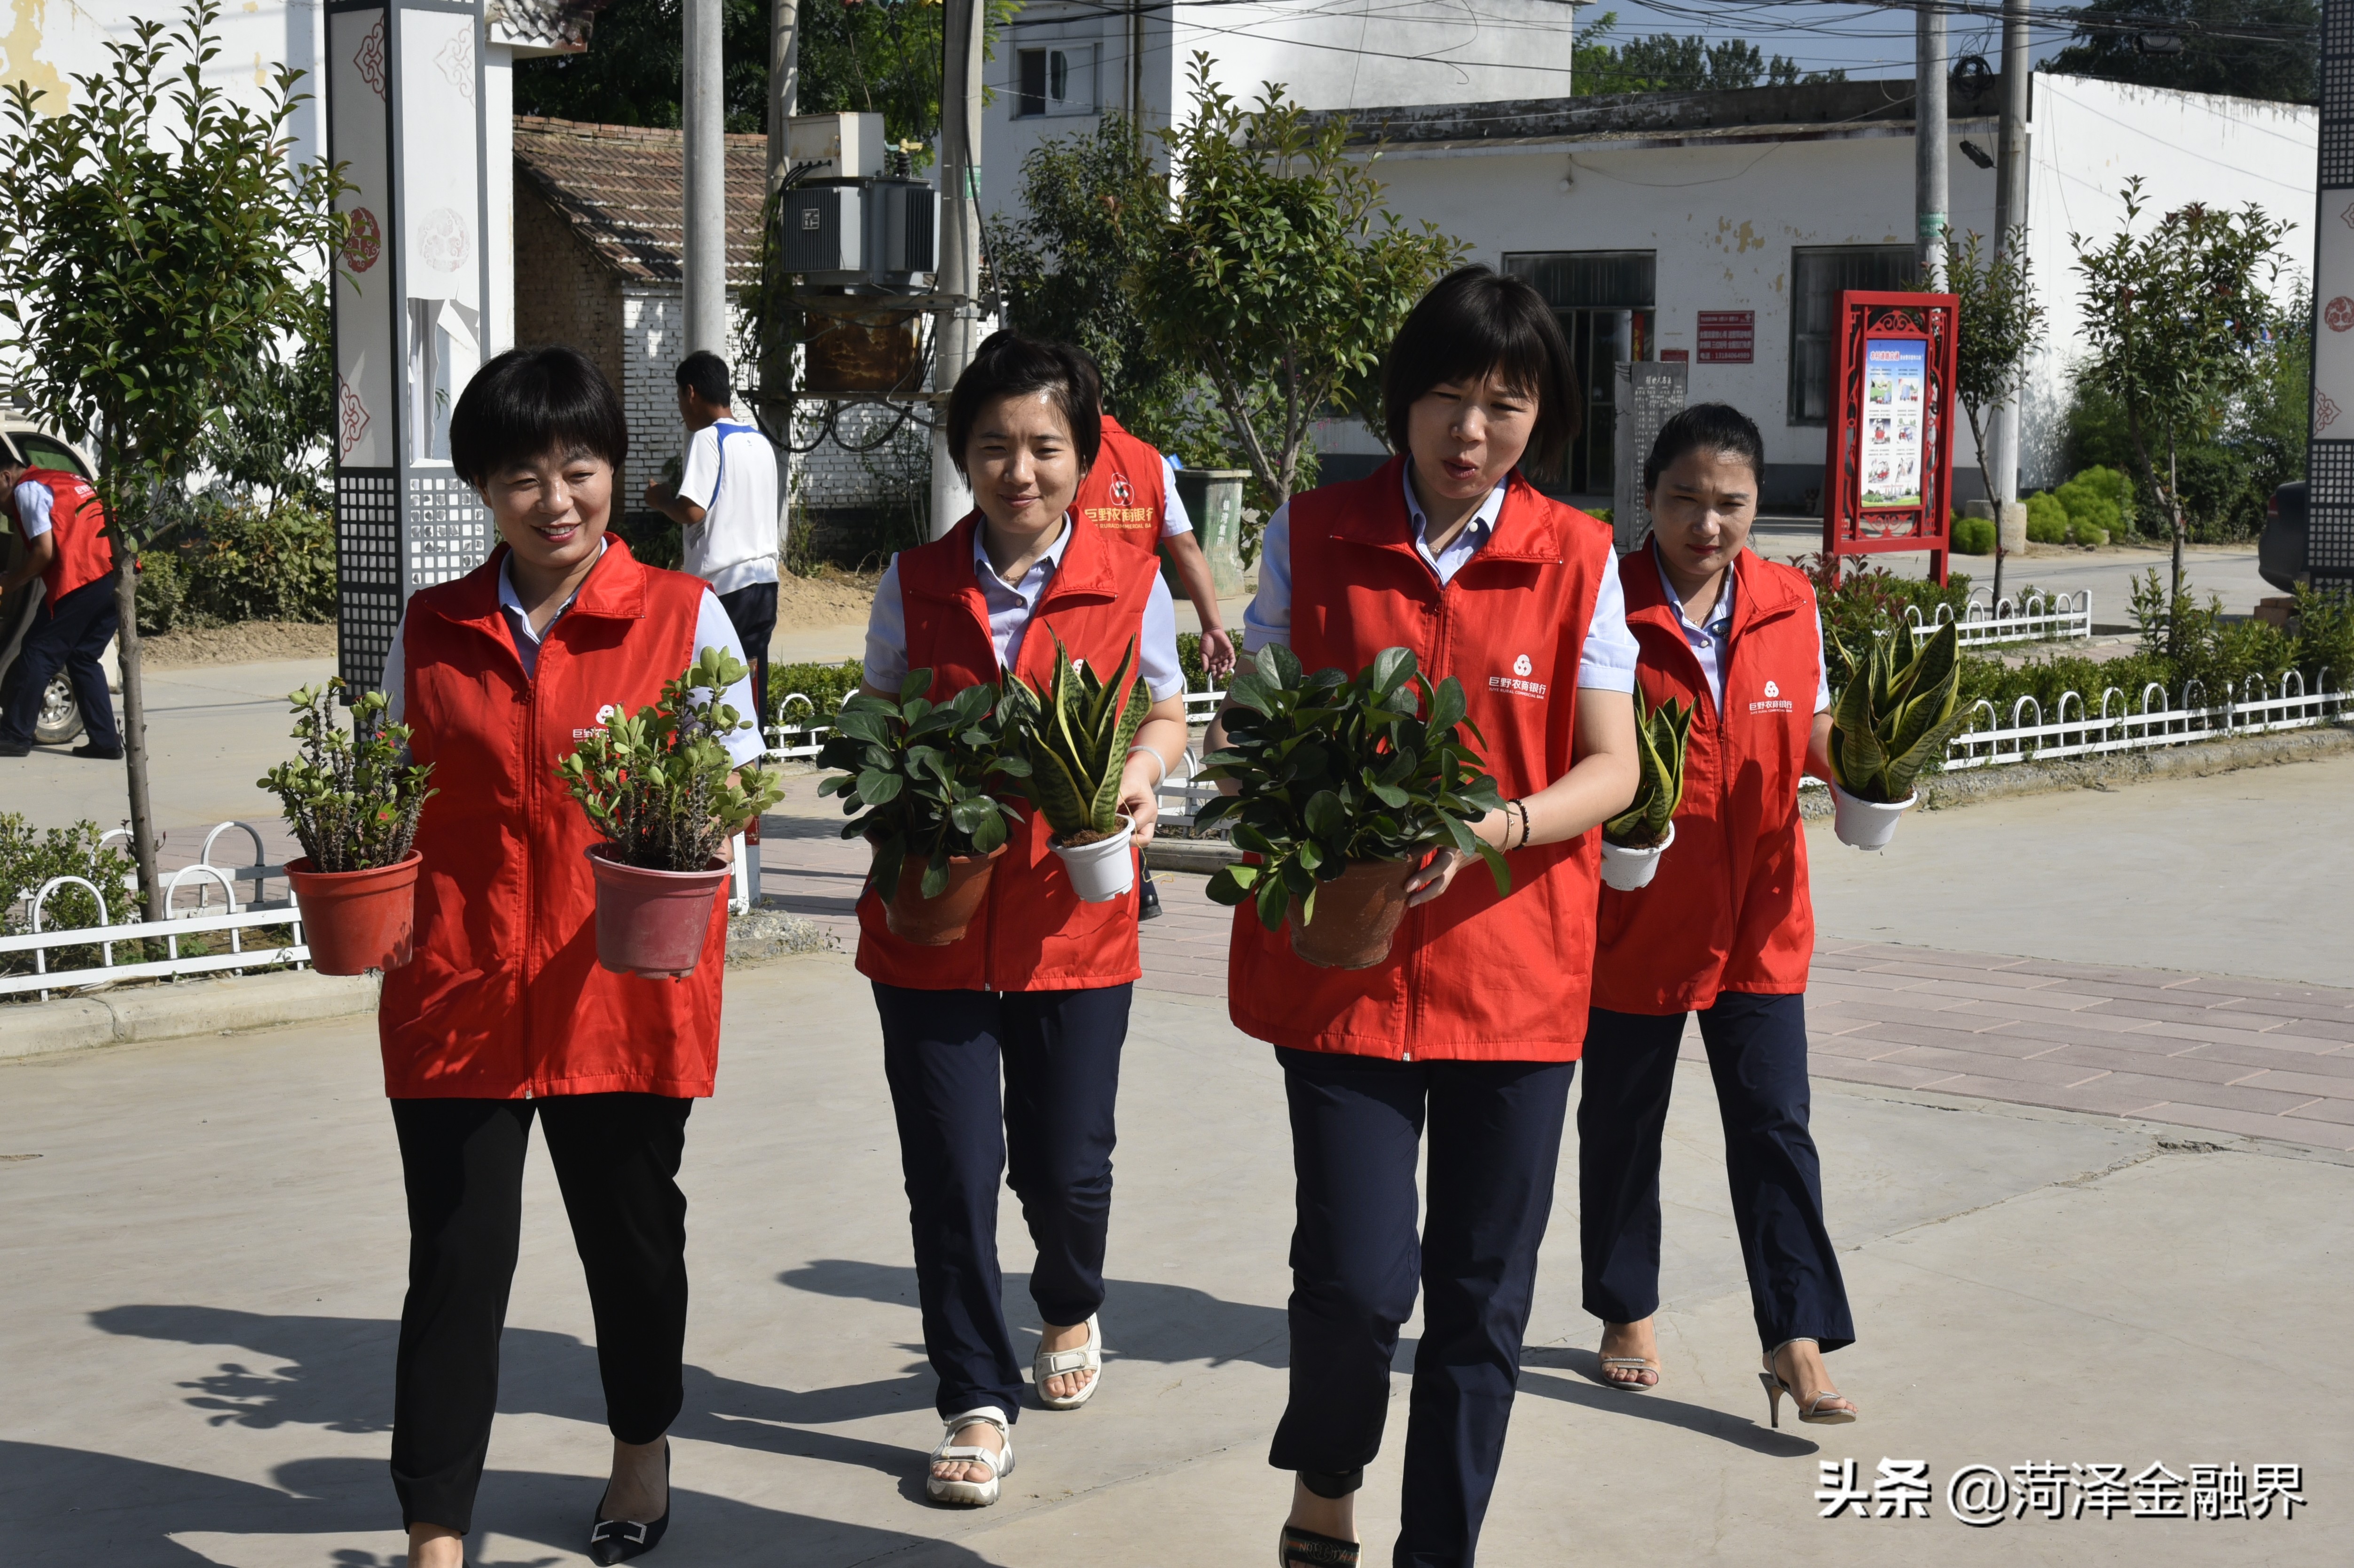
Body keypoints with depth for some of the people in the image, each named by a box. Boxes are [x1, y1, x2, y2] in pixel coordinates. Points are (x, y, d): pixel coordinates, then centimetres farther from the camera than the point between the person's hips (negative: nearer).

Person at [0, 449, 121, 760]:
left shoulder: (27, 489, 0)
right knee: (84, 658, 16)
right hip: (116, 575, 8)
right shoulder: (69, 480, 26)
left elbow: (45, 551, -8)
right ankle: (105, 741, 10)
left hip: (82, 582, -8)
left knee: (37, 653, 3)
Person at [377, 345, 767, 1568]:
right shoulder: (433, 629, 8)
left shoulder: (683, 615, 1)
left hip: (627, 991, -1)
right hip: (459, 993, 1)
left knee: (632, 1232, 15)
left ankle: (642, 1453, 39)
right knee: (456, 1260, 0)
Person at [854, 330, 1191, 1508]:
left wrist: (1143, 767, -9)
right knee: (951, 1172, 0)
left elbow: (1165, 712, 13)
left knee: (1066, 1168, 6)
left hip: (1072, 923, 0)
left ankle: (1070, 1310, 41)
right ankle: (976, 1400, 17)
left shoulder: (1130, 586, -1)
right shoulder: (916, 584, 1)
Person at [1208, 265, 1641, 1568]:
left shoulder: (1576, 560, 2)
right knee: (1358, 1273, -9)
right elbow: (1251, 721, 9)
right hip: (1342, 958, -1)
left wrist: (1496, 829, -18)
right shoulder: (1312, 535, 3)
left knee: (1482, 1299, 7)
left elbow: (1611, 769, 1)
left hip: (1515, 963, 1)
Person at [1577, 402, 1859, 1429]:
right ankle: (1628, 1316, 32)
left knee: (1774, 1125, -1)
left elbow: (1813, 731, 12)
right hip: (1634, 920, -2)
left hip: (1757, 920, 2)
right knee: (1622, 1124, 13)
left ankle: (1797, 1347, 3)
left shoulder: (1791, 604, 1)